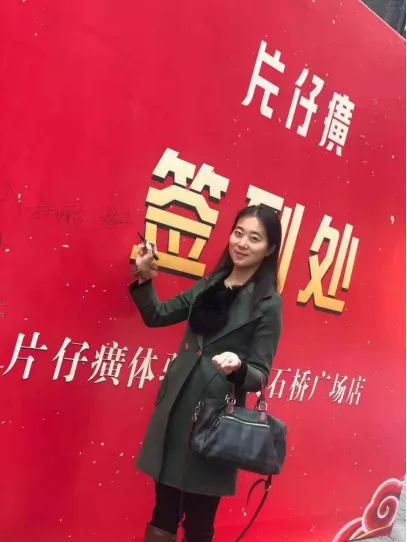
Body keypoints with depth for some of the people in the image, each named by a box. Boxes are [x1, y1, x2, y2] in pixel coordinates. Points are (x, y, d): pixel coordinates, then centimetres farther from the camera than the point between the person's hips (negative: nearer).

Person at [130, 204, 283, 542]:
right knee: (163, 511, 16)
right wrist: (144, 277, 2)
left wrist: (238, 367, -29)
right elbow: (157, 316, 16)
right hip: (175, 408, 5)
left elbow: (260, 375, -8)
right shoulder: (210, 284, 8)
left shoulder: (268, 304, -8)